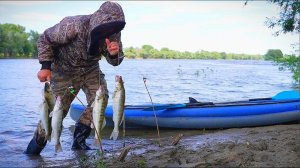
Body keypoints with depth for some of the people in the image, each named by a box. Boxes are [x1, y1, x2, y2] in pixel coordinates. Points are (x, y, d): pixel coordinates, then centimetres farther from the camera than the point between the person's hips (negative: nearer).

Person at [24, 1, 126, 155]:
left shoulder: (114, 33, -20)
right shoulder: (74, 26, -34)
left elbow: (116, 61, -8)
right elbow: (45, 39, -19)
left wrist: (113, 54, -33)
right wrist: (45, 66, -26)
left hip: (90, 69, 5)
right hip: (64, 70, -4)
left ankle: (79, 139, 2)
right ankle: (35, 146, 13)